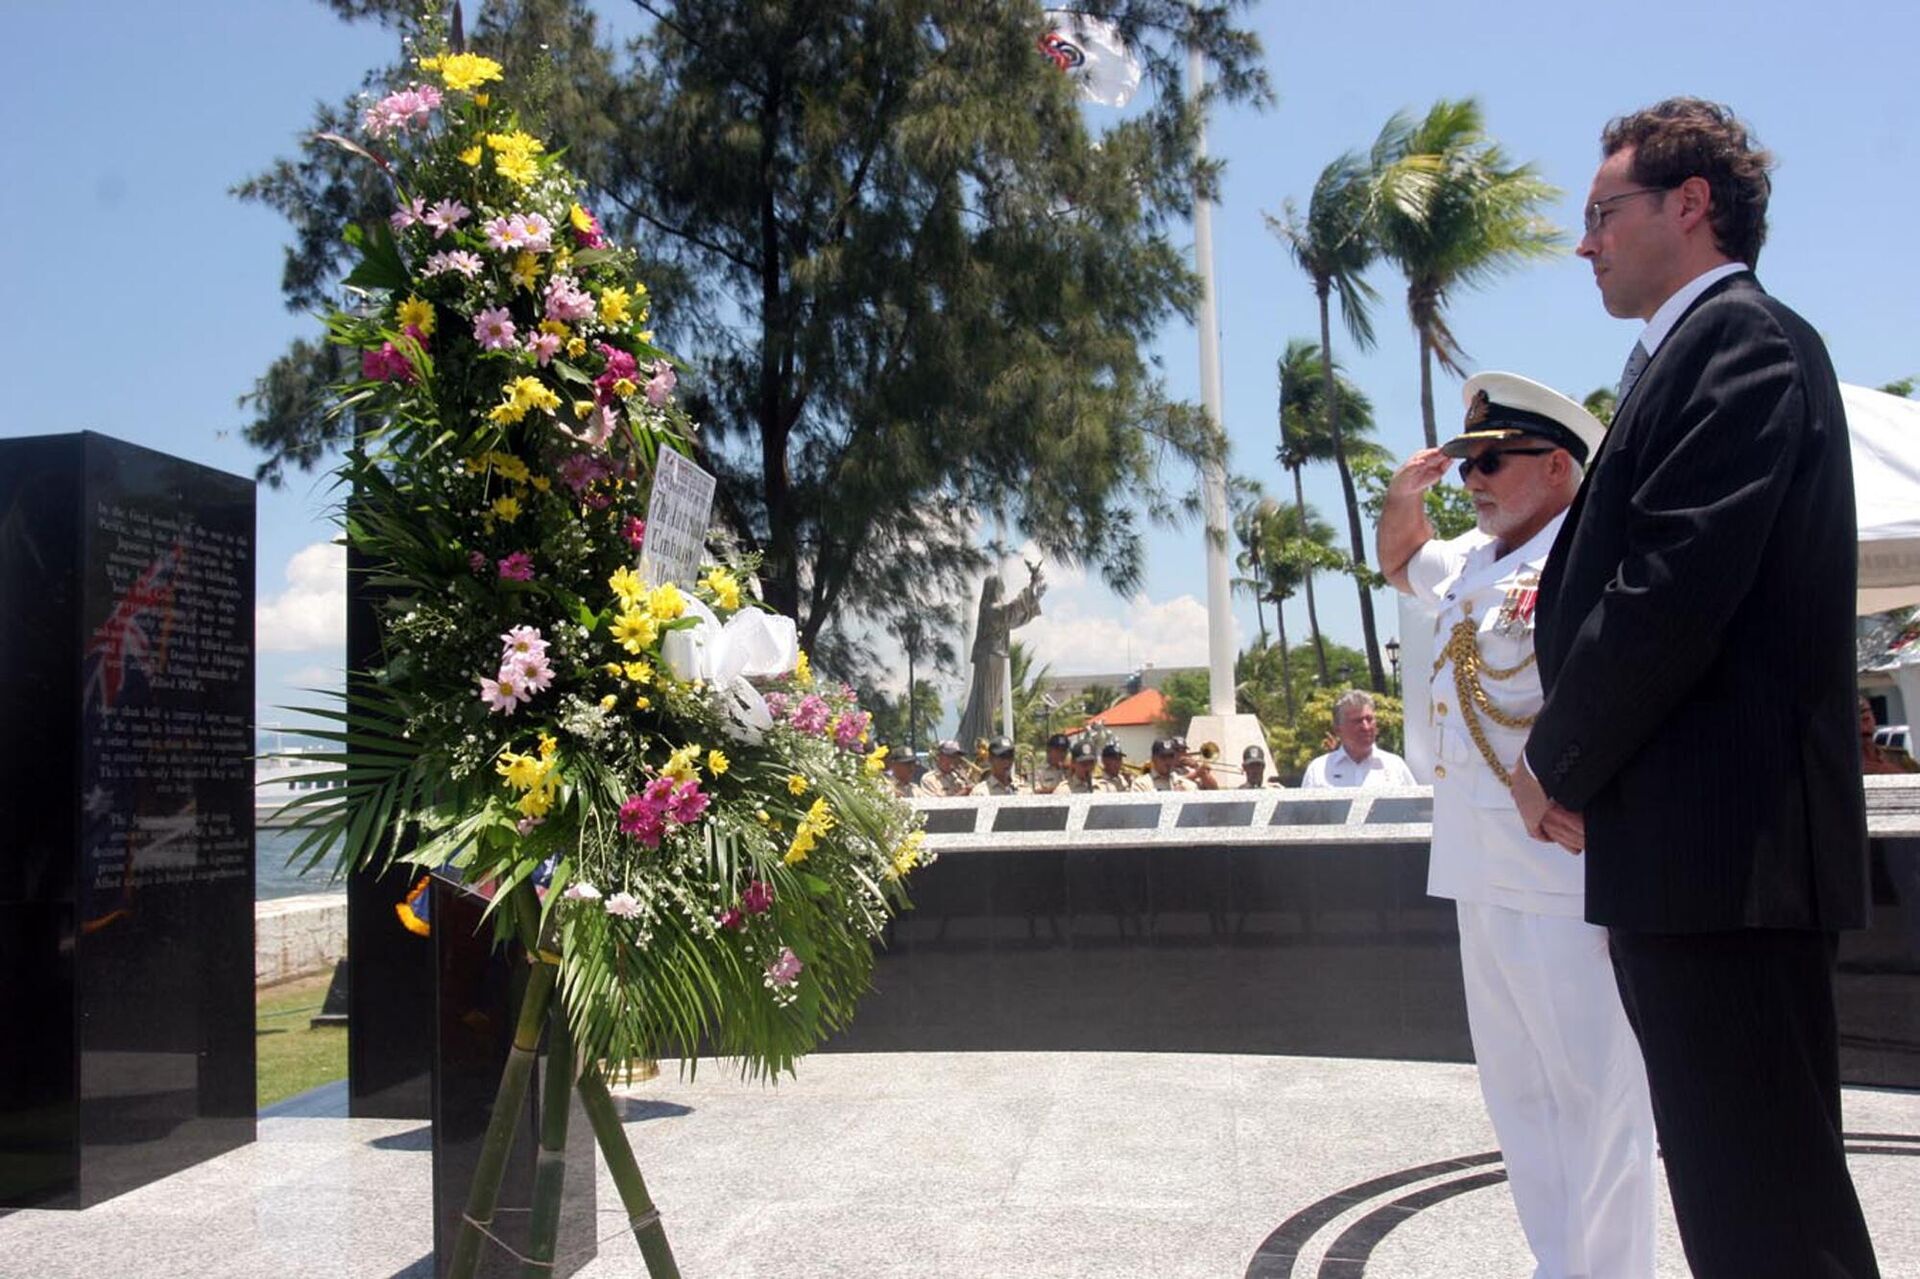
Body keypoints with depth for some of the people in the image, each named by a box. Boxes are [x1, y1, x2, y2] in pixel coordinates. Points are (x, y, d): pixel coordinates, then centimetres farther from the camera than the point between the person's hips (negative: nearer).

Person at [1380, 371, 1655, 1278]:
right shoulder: (1472, 559, 15)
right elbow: (1400, 564, 36)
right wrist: (1404, 496, 17)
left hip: (1565, 878, -9)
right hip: (1482, 878, 9)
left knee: (1595, 1100, -1)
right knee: (1520, 1099, 17)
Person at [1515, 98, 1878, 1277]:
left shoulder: (1739, 339, -8)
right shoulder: (1700, 352, 22)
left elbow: (1672, 587, -19)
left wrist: (1558, 761, -7)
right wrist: (1583, 763, 8)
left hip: (1722, 838, -10)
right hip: (1705, 843, 10)